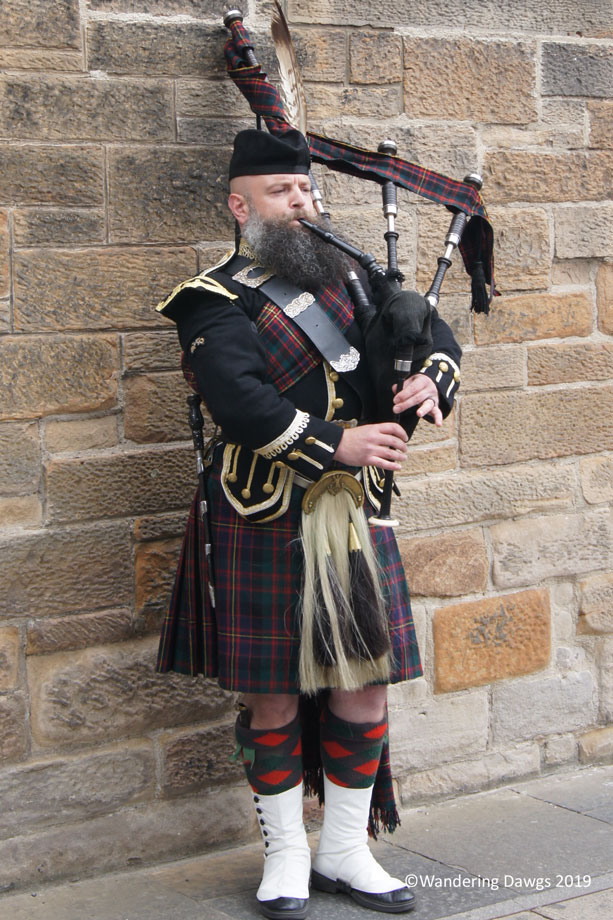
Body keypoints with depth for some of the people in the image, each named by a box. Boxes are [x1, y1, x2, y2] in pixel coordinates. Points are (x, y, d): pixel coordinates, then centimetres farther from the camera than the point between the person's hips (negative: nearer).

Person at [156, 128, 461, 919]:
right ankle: (285, 855, 21)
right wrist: (335, 445, -24)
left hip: (355, 519, 5)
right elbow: (236, 398, -22)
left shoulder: (342, 276, 13)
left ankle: (345, 851, 22)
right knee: (277, 694, 4)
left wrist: (432, 378, -7)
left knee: (366, 683, 7)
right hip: (267, 527, -5)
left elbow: (430, 327, 16)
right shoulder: (218, 304, -6)